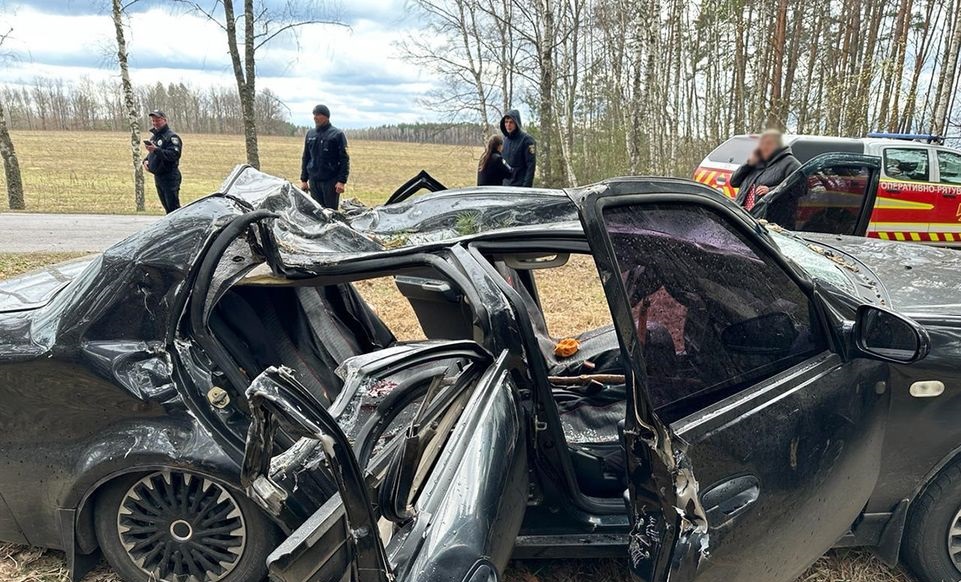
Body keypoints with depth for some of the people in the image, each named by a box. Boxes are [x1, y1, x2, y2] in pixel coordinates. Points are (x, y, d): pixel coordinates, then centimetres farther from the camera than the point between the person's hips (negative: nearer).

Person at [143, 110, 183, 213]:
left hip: (170, 178, -9)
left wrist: (156, 150, -29)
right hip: (157, 177, 9)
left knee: (173, 207, -12)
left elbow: (174, 155, -23)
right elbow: (151, 154, 29)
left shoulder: (172, 136, -9)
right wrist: (146, 161, 7)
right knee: (167, 207, 14)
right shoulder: (153, 137, 19)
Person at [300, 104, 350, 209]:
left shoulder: (337, 134, -3)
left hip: (331, 181, -5)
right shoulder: (310, 134, 12)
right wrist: (303, 180, 13)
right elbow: (305, 158, 18)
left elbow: (344, 159, -6)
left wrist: (342, 181, -14)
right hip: (314, 180, 5)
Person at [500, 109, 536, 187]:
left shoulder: (526, 140, -9)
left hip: (520, 186, -6)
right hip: (505, 185, 6)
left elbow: (531, 165, -13)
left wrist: (526, 186, -19)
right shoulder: (505, 139, 11)